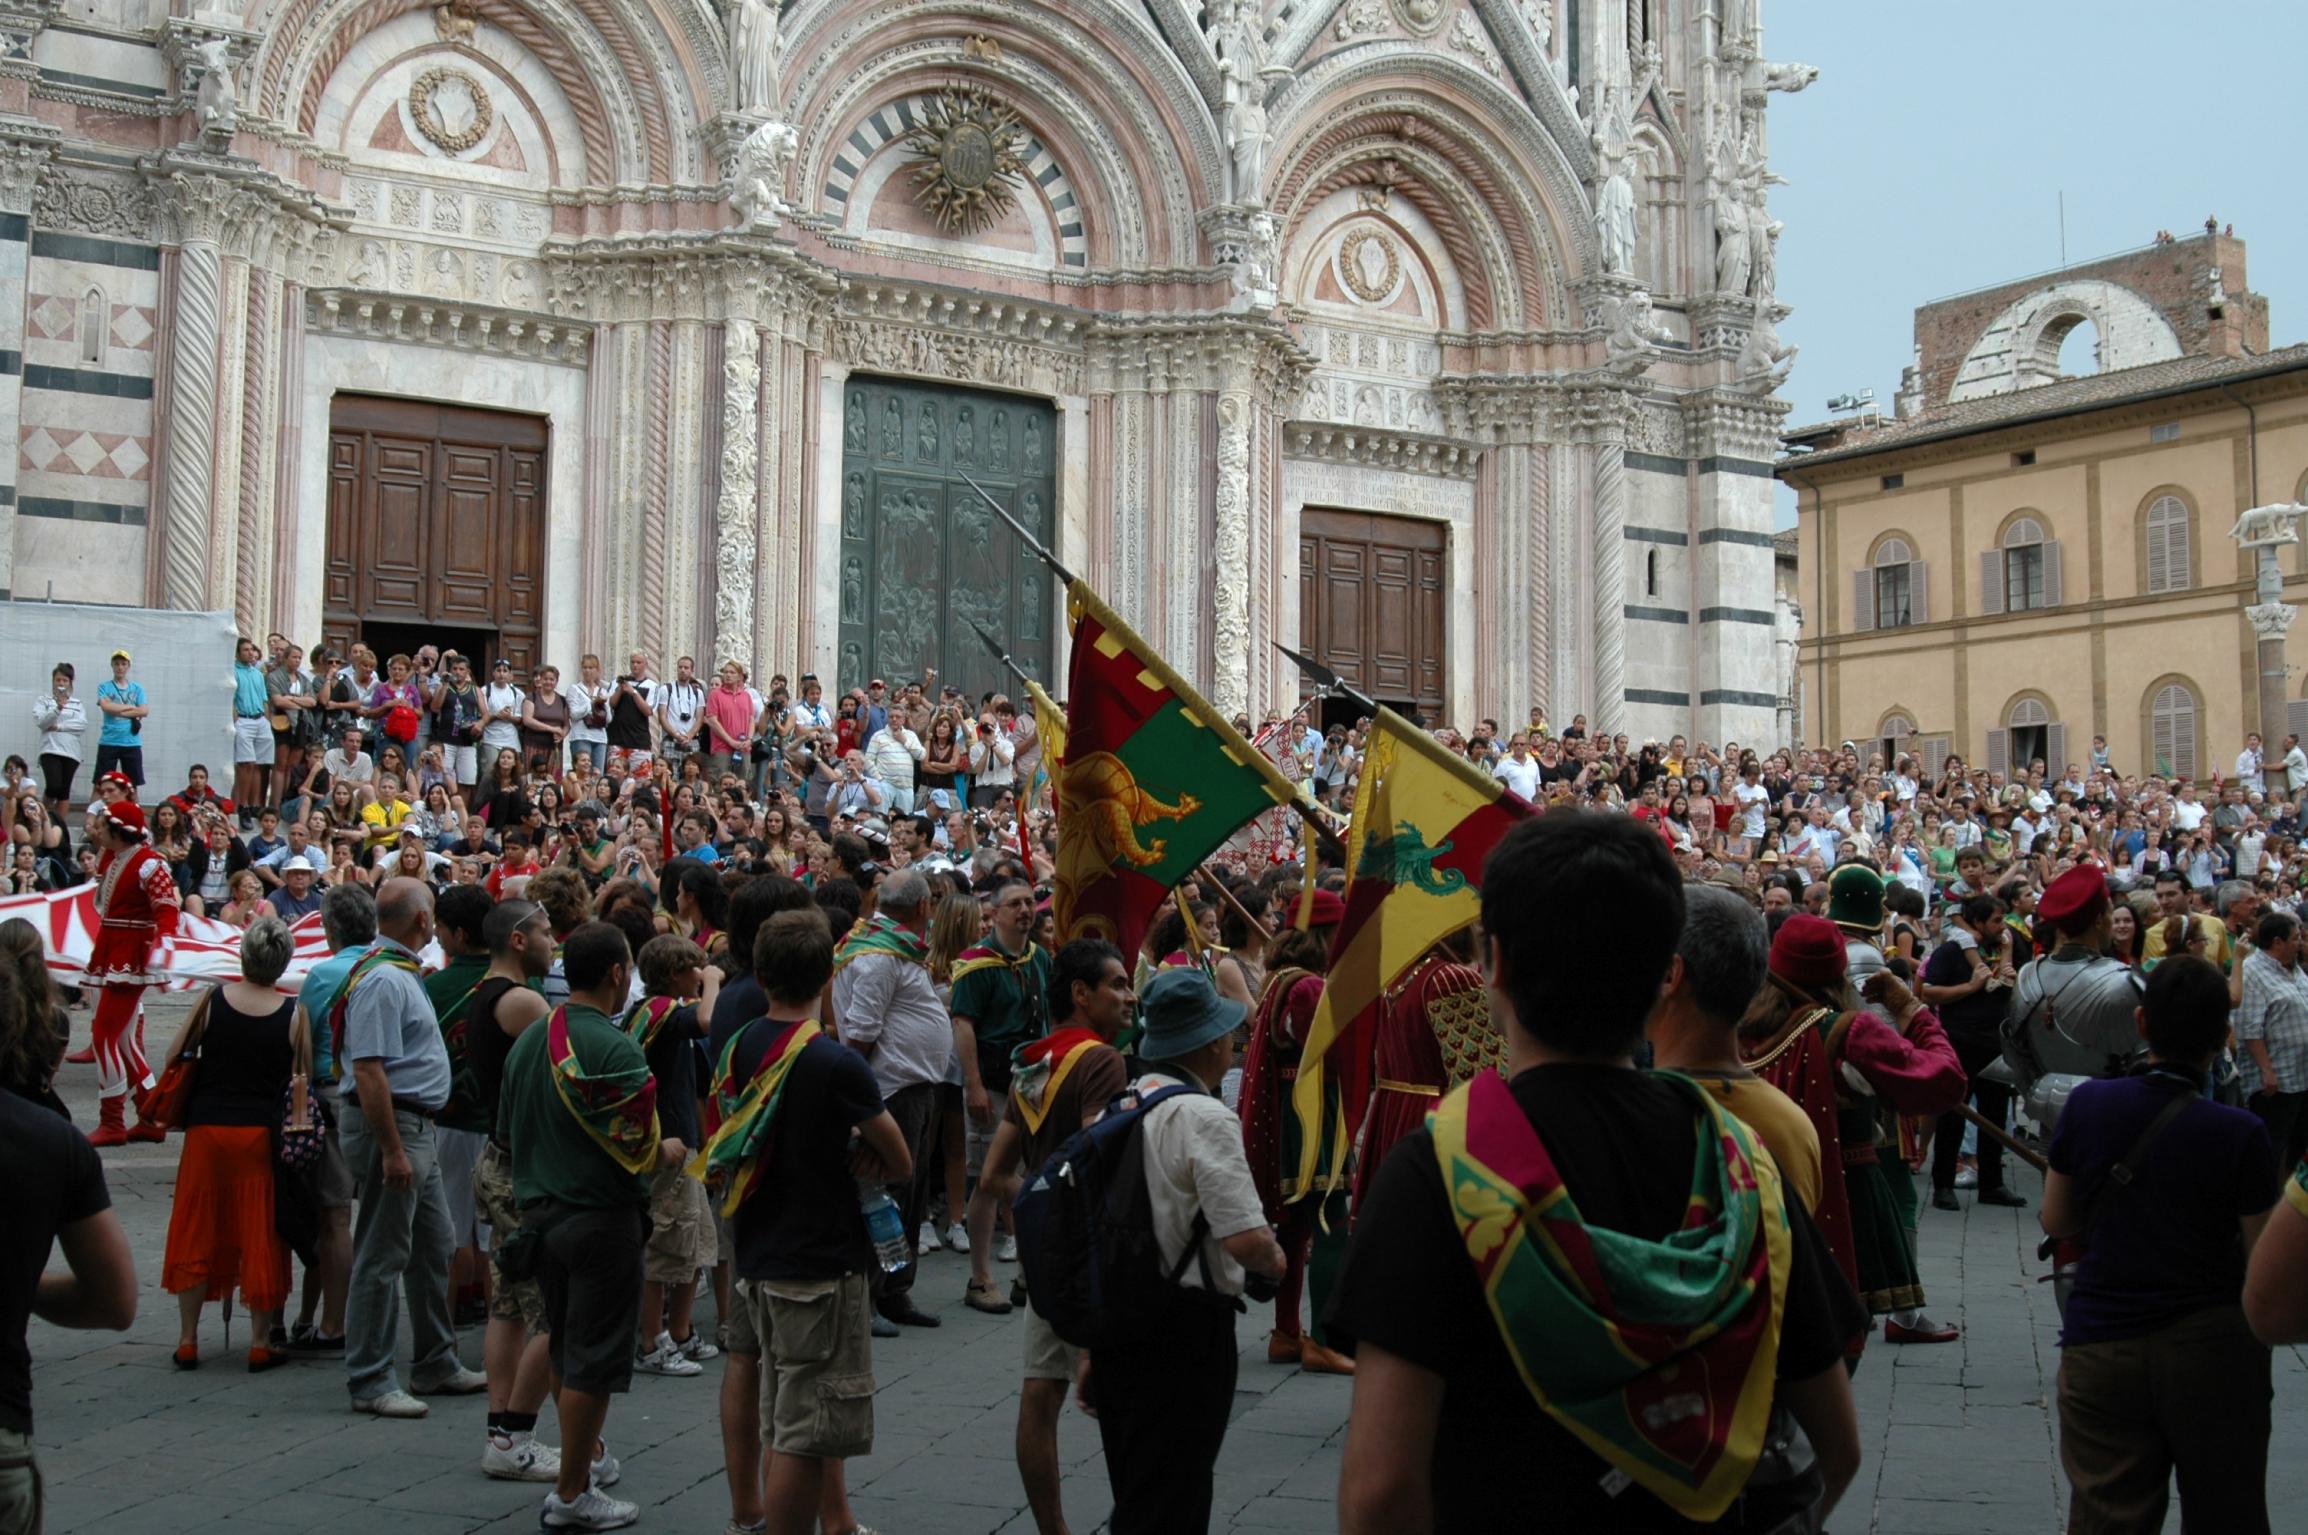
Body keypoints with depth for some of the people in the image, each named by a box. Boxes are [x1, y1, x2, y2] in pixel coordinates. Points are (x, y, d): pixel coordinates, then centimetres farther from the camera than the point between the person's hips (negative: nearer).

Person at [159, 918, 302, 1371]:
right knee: (260, 1237, 6)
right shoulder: (293, 1012, -8)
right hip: (262, 1132, -1)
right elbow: (305, 1080, -4)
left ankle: (187, 1340, 17)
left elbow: (174, 1057, 5)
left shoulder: (212, 999, -4)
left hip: (207, 1127, 1)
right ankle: (261, 1343, 10)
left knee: (196, 1232, 12)